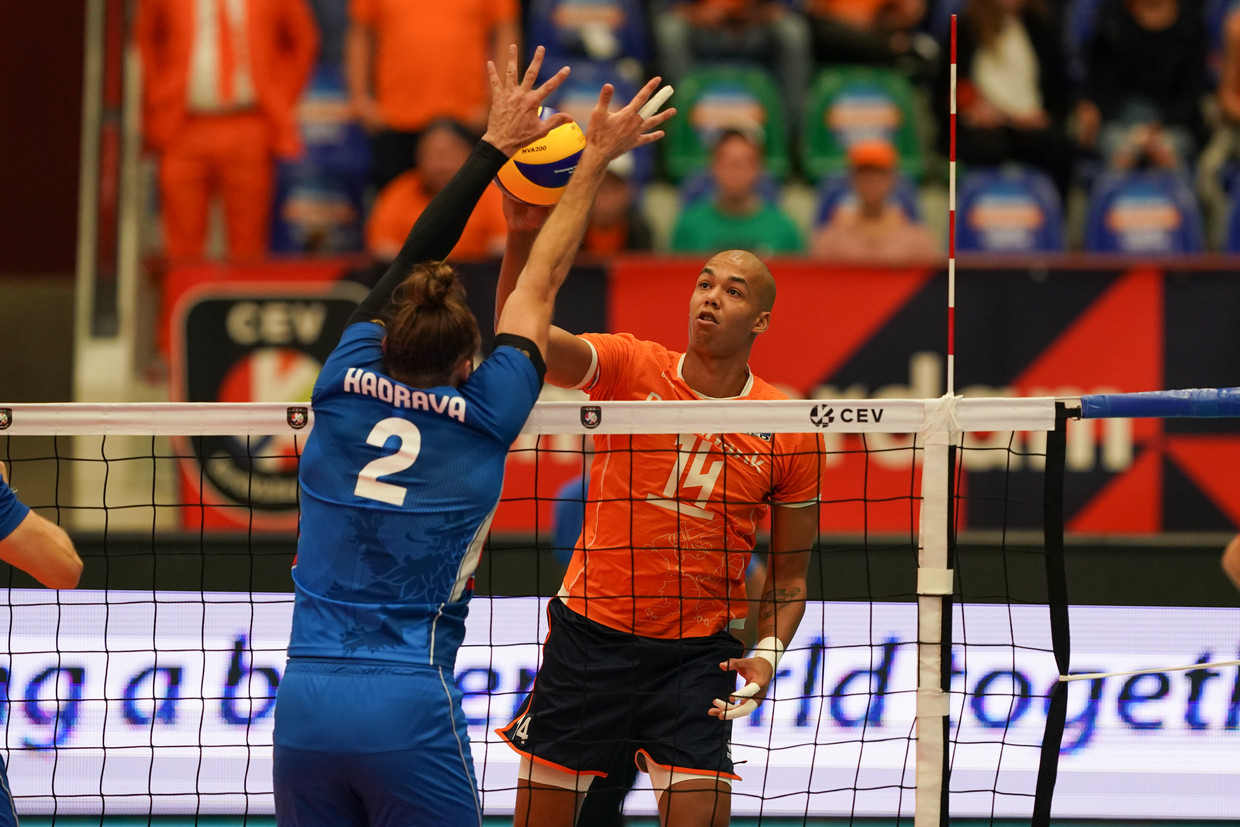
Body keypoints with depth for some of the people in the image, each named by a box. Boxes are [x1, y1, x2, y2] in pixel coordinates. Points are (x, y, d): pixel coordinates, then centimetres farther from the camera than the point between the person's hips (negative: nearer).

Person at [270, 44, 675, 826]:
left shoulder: (345, 387, 6)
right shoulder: (482, 418, 1)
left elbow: (414, 258, 18)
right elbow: (541, 286, 14)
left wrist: (496, 146, 27)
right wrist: (595, 159, 26)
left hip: (305, 703, 3)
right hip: (410, 711, -3)